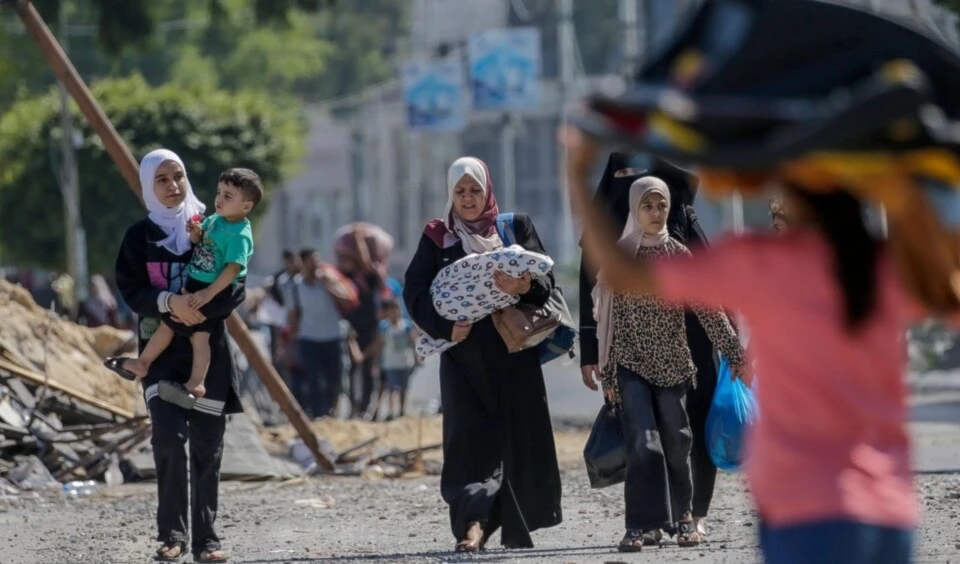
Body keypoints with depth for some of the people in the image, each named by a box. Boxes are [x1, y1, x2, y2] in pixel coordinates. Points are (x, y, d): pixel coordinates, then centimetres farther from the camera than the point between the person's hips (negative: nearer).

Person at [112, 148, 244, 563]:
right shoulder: (140, 235, 6)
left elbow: (235, 290, 2)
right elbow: (130, 289, -2)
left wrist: (203, 307, -18)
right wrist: (169, 302, -21)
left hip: (208, 349, 1)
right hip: (161, 348, -1)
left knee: (207, 445, 0)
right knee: (169, 436, -16)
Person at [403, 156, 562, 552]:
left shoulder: (517, 227, 10)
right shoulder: (436, 238, 10)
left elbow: (546, 280, 1)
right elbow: (415, 292, 1)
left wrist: (524, 286, -22)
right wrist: (444, 326, -15)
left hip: (513, 351, 1)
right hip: (463, 352, -1)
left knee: (519, 436, 1)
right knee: (471, 435, -11)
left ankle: (517, 527, 12)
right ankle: (473, 522, -21)